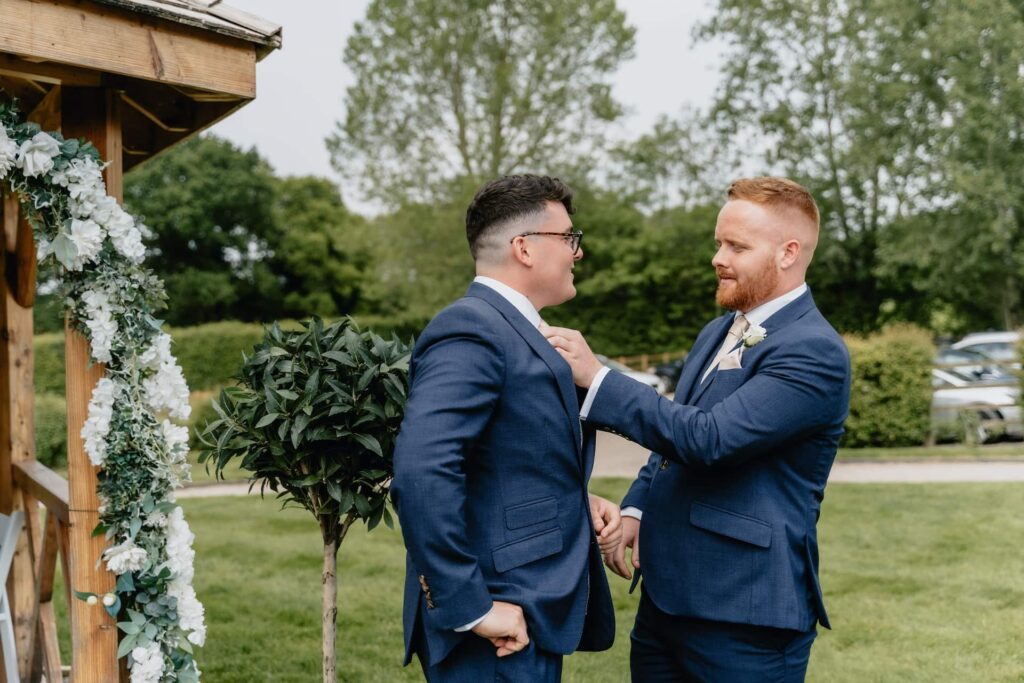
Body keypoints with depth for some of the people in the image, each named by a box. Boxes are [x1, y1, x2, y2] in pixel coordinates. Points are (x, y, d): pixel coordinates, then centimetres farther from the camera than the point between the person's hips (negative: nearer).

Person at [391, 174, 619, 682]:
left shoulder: (514, 330, 14)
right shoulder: (471, 330, -16)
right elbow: (422, 476, -28)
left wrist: (579, 502, 2)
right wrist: (472, 611, -24)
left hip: (533, 617, 10)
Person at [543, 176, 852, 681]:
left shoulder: (814, 352, -16)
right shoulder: (718, 333, 13)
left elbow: (707, 439, -25)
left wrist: (595, 378, -22)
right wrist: (636, 509, 5)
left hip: (745, 614, -8)